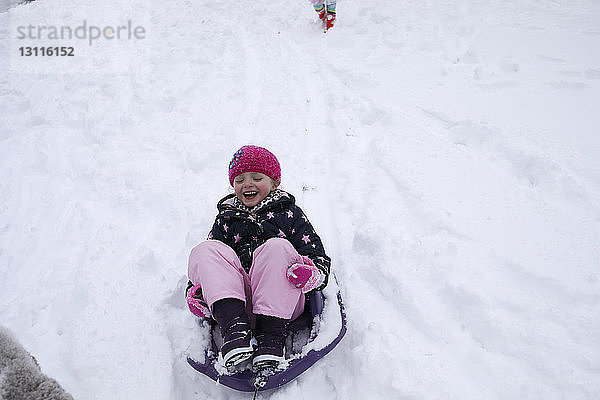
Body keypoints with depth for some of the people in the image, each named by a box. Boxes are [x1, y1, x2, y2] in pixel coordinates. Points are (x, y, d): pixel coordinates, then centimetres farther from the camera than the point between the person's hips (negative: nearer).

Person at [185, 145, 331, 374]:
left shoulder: (289, 214, 18)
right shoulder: (225, 219, 25)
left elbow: (319, 256, 9)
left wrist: (311, 273, -16)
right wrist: (195, 291, 0)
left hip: (283, 303, -2)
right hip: (236, 301, 2)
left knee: (278, 247, -29)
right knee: (205, 250, -19)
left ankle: (271, 338, -37)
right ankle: (235, 329, -39)